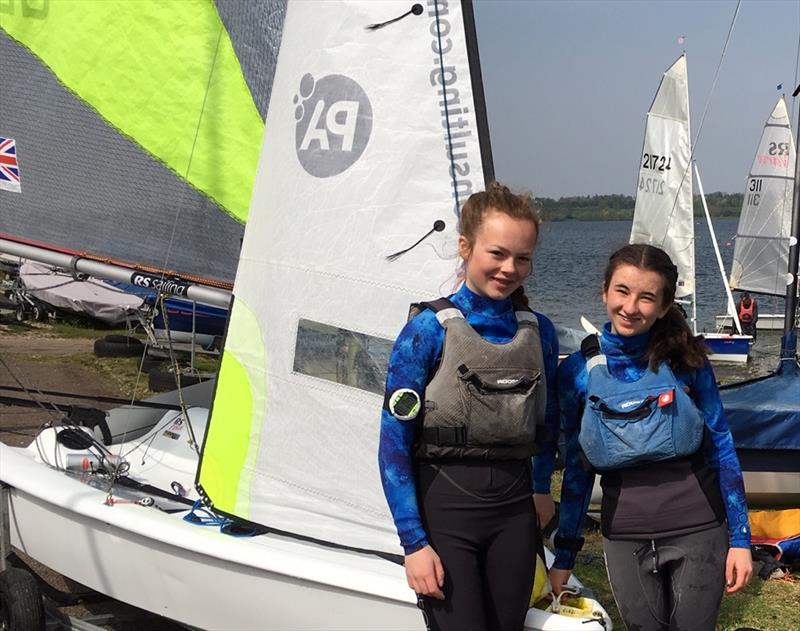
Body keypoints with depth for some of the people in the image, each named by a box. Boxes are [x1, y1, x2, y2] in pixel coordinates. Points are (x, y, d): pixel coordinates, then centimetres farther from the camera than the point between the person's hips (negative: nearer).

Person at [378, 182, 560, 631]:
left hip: (514, 511, 5)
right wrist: (414, 542, -13)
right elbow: (394, 444, -11)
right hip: (444, 509, -4)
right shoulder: (429, 330, -9)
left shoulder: (539, 332, 4)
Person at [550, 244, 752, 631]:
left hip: (696, 528, -1)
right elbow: (577, 467, 7)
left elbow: (721, 446, 2)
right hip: (624, 536, 1)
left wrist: (740, 538, -1)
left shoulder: (685, 359, -3)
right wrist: (564, 555, 10)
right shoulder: (578, 371, 0)